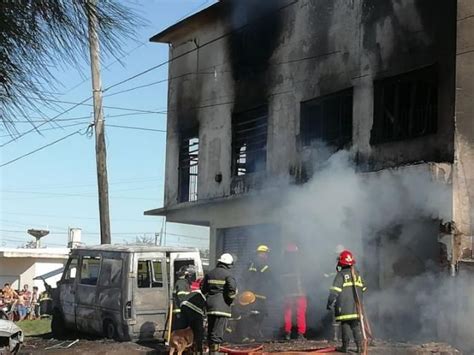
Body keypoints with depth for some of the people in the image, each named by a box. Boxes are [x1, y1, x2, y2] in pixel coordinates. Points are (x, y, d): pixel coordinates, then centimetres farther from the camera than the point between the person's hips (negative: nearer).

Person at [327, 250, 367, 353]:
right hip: (356, 306, 5)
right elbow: (363, 288, 22)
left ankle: (345, 346, 0)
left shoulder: (341, 274, -6)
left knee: (346, 325, 0)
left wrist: (330, 302, -11)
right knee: (356, 325, 7)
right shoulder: (357, 273, 13)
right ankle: (359, 346, 1)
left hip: (345, 306, -5)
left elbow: (335, 290, -13)